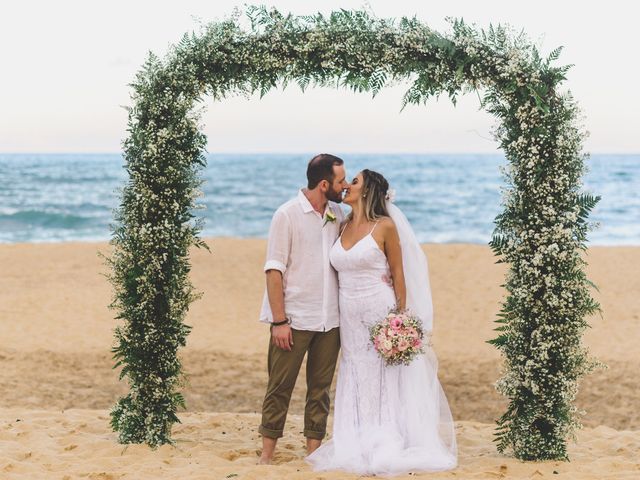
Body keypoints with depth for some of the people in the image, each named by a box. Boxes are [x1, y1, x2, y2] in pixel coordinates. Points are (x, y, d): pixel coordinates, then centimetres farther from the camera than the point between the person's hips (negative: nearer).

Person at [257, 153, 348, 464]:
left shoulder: (337, 214, 8)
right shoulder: (288, 215, -7)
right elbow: (274, 271, -9)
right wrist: (279, 321, -14)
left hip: (330, 320, 5)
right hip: (294, 319, -5)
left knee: (320, 388, 8)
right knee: (280, 387, 1)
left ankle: (314, 451, 15)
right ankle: (268, 452, 10)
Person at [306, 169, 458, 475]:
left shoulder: (385, 227, -8)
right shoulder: (343, 227, 9)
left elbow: (399, 274, -5)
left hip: (380, 313, -6)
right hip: (350, 319, 6)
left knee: (384, 382, 0)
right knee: (355, 384, 9)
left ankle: (387, 449, 8)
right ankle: (358, 448, 16)